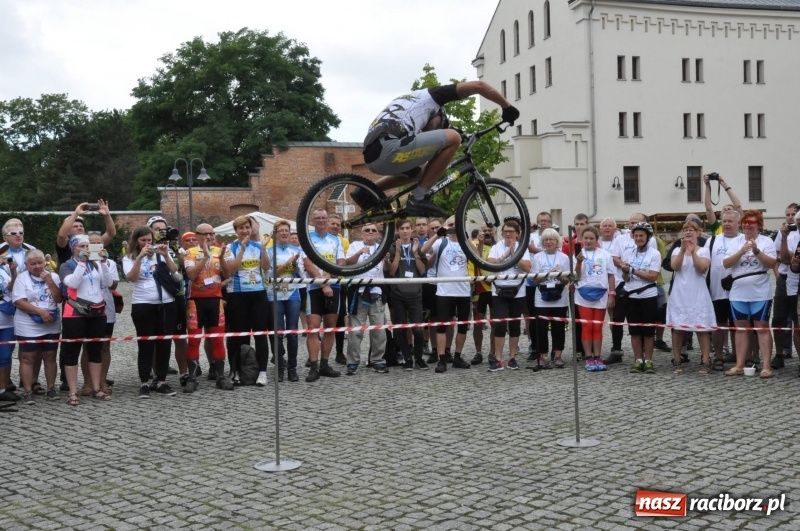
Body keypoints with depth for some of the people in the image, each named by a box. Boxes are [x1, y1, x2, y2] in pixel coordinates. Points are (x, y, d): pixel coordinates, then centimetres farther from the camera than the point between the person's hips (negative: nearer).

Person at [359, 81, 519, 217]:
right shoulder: (432, 95, 20)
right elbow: (479, 85, 13)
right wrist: (507, 107, 21)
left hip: (373, 155, 9)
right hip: (390, 150, -9)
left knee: (421, 171, 33)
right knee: (453, 137, 3)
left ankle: (368, 192, 18)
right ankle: (419, 198, -2)